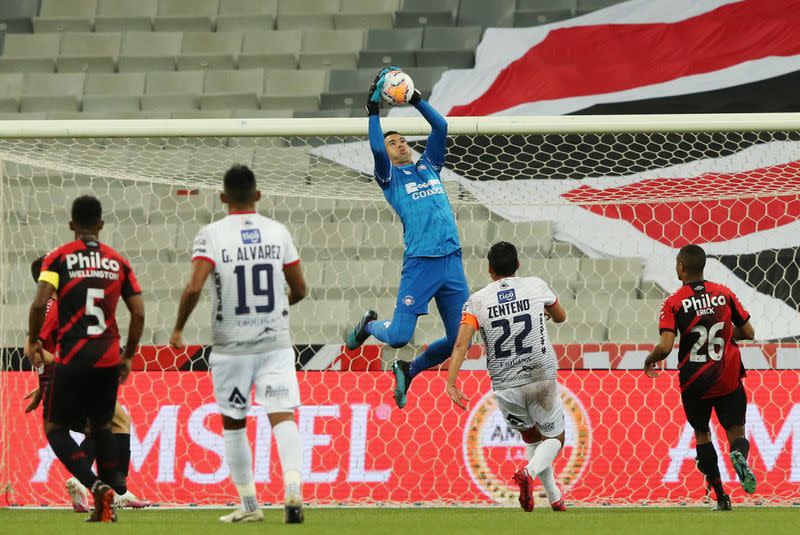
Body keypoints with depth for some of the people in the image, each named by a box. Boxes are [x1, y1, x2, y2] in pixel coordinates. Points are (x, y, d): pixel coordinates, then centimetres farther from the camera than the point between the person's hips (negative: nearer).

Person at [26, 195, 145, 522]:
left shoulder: (59, 258, -1)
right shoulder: (118, 262, 8)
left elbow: (40, 303, -12)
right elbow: (139, 313, 5)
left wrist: (33, 342, 3)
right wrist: (129, 356, 17)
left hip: (72, 359, -3)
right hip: (108, 359, 3)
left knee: (56, 428, 6)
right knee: (101, 426, 23)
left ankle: (96, 485, -14)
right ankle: (114, 484, 13)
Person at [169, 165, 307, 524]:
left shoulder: (211, 235, -7)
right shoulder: (277, 232, 2)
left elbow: (194, 287, -18)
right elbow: (299, 288, 7)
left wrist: (178, 328, -3)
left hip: (232, 347, -1)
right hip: (276, 343, 1)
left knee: (233, 423, 13)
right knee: (282, 416, -5)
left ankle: (249, 504, 17)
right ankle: (293, 490, -26)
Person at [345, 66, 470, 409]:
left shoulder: (428, 166, 22)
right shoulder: (390, 176, 8)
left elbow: (440, 127, 17)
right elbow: (376, 149, -10)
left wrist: (415, 99, 16)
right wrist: (374, 109, -5)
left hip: (452, 261, 5)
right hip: (420, 262, -5)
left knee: (459, 339, 3)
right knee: (399, 336, -9)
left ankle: (409, 371, 26)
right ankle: (370, 325, 26)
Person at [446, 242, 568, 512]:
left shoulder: (477, 301, -2)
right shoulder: (536, 286, 0)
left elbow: (461, 344, -14)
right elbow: (561, 317, 20)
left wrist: (451, 383, -15)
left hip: (505, 386, 1)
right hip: (542, 379, -1)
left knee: (530, 436, 25)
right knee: (554, 438, 14)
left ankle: (555, 497, 24)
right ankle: (530, 471, -16)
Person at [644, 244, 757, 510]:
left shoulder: (673, 303, -10)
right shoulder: (724, 294, -1)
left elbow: (665, 347, -19)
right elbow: (748, 333, 4)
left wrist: (649, 360, 1)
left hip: (694, 382, -1)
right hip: (729, 379, 1)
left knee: (701, 434, 18)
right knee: (736, 432, 9)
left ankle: (721, 497, 11)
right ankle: (739, 456, -29)